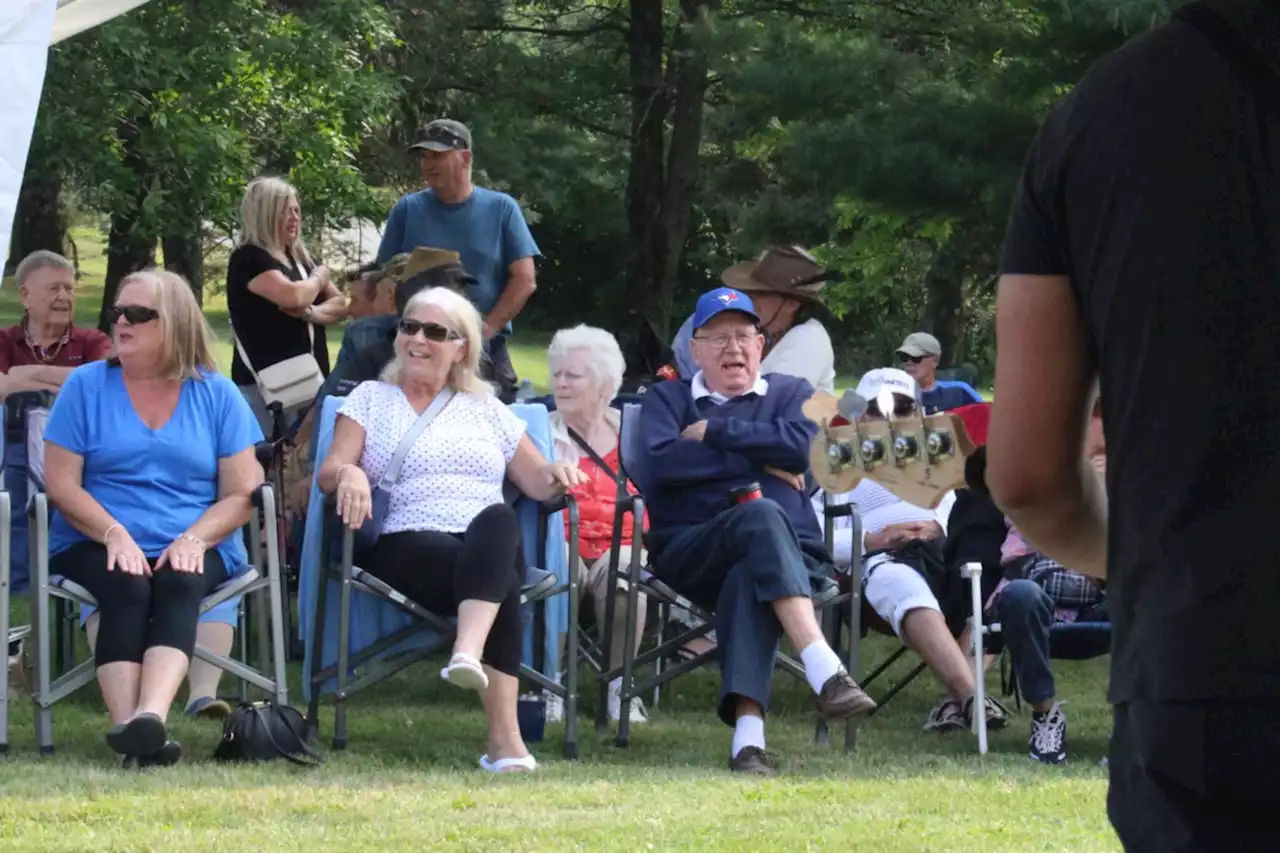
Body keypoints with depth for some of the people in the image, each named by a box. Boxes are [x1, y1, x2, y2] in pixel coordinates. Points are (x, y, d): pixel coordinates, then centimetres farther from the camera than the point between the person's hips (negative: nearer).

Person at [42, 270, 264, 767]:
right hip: (97, 545, 0)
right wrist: (115, 535, -15)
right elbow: (61, 483, 1)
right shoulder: (86, 386, 9)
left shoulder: (216, 395, 10)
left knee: (179, 584, -33)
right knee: (127, 587, -33)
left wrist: (194, 539, -14)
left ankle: (150, 716, -56)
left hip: (195, 548, 0)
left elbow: (241, 494, 5)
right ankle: (129, 728, -51)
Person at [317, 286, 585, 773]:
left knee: (498, 520, -40)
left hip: (490, 547, 2)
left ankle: (469, 654, -62)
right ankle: (504, 735, -51)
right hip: (405, 547, -2)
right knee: (502, 582, -37)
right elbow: (328, 473, 6)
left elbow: (538, 483, 24)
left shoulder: (486, 409, 27)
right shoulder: (371, 399, 21)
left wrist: (557, 475, -2)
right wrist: (349, 474, -19)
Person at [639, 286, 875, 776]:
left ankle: (748, 735, -56)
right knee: (762, 516, -37)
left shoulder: (790, 394, 23)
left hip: (786, 551, 1)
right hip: (690, 551, -1)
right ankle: (824, 672, -53)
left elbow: (801, 445, -2)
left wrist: (713, 433, 1)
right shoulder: (667, 399, 22)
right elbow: (657, 465, -1)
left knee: (749, 579, -39)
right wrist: (756, 461, 0)